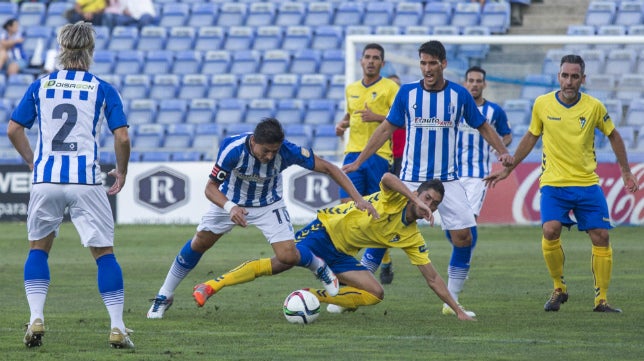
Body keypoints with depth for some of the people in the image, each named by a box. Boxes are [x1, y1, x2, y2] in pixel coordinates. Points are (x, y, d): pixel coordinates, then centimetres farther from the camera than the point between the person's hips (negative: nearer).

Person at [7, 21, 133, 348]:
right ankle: (117, 328, -2)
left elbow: (13, 129, 7)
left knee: (38, 248, 18)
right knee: (104, 252, 4)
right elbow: (122, 137, -5)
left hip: (45, 178, 2)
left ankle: (36, 319, 3)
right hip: (85, 180, -2)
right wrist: (121, 172, 11)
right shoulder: (103, 90, 2)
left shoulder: (40, 86, 7)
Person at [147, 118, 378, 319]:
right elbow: (211, 187, -27)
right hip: (231, 201, 0)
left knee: (288, 256, -15)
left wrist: (358, 199, -30)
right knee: (199, 243, 6)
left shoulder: (287, 151, -33)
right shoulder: (233, 149, -36)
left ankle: (320, 267, 20)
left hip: (268, 205, 0)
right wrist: (230, 208, -47)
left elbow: (328, 168, -24)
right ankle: (164, 296, 24)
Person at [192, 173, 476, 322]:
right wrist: (416, 200, -43)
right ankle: (212, 285, -19)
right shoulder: (396, 198, -14)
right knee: (281, 262, -23)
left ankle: (316, 296, -7)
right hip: (327, 228, -6)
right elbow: (387, 177, -39)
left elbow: (432, 278, 4)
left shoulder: (413, 239, 0)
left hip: (343, 255, 6)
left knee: (375, 294, -13)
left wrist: (458, 310, 0)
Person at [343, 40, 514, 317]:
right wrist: (358, 162, 5)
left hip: (447, 180, 1)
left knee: (463, 237, -8)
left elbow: (483, 127, 11)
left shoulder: (459, 95, -1)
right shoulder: (407, 92, -2)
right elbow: (386, 129, 7)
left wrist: (503, 152, -5)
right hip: (410, 180, -1)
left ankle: (452, 300, 7)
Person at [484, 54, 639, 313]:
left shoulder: (594, 107, -3)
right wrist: (507, 169, 17)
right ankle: (558, 289, 0)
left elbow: (613, 136, 12)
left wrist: (626, 173, 13)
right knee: (550, 231, -21)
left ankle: (601, 300, 6)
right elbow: (531, 137, 14)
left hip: (587, 184, 1)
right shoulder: (542, 104, -2)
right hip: (553, 183, -1)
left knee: (601, 237, -6)